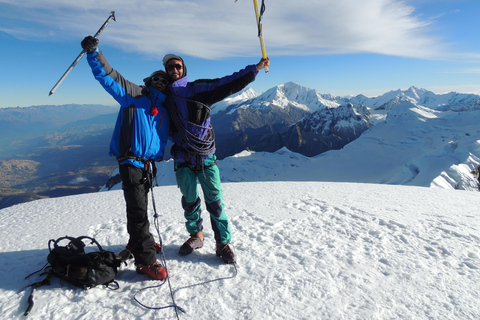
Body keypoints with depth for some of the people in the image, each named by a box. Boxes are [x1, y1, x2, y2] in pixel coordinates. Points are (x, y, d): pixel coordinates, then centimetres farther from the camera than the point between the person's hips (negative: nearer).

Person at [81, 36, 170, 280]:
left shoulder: (164, 110, 17)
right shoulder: (135, 94, 0)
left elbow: (164, 138, 26)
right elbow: (108, 76, -10)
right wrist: (93, 53, -22)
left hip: (148, 163, 7)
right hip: (131, 161, -7)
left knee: (140, 207, 20)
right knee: (137, 209, -8)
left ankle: (138, 242, 38)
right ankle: (146, 259, -2)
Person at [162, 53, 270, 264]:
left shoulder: (198, 89, 0)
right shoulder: (164, 97, 10)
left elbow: (228, 84, -7)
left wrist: (255, 68, -12)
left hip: (206, 157, -2)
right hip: (183, 159, 3)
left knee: (215, 201, -1)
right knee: (189, 201, 12)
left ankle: (223, 243, 11)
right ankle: (196, 236, 34)